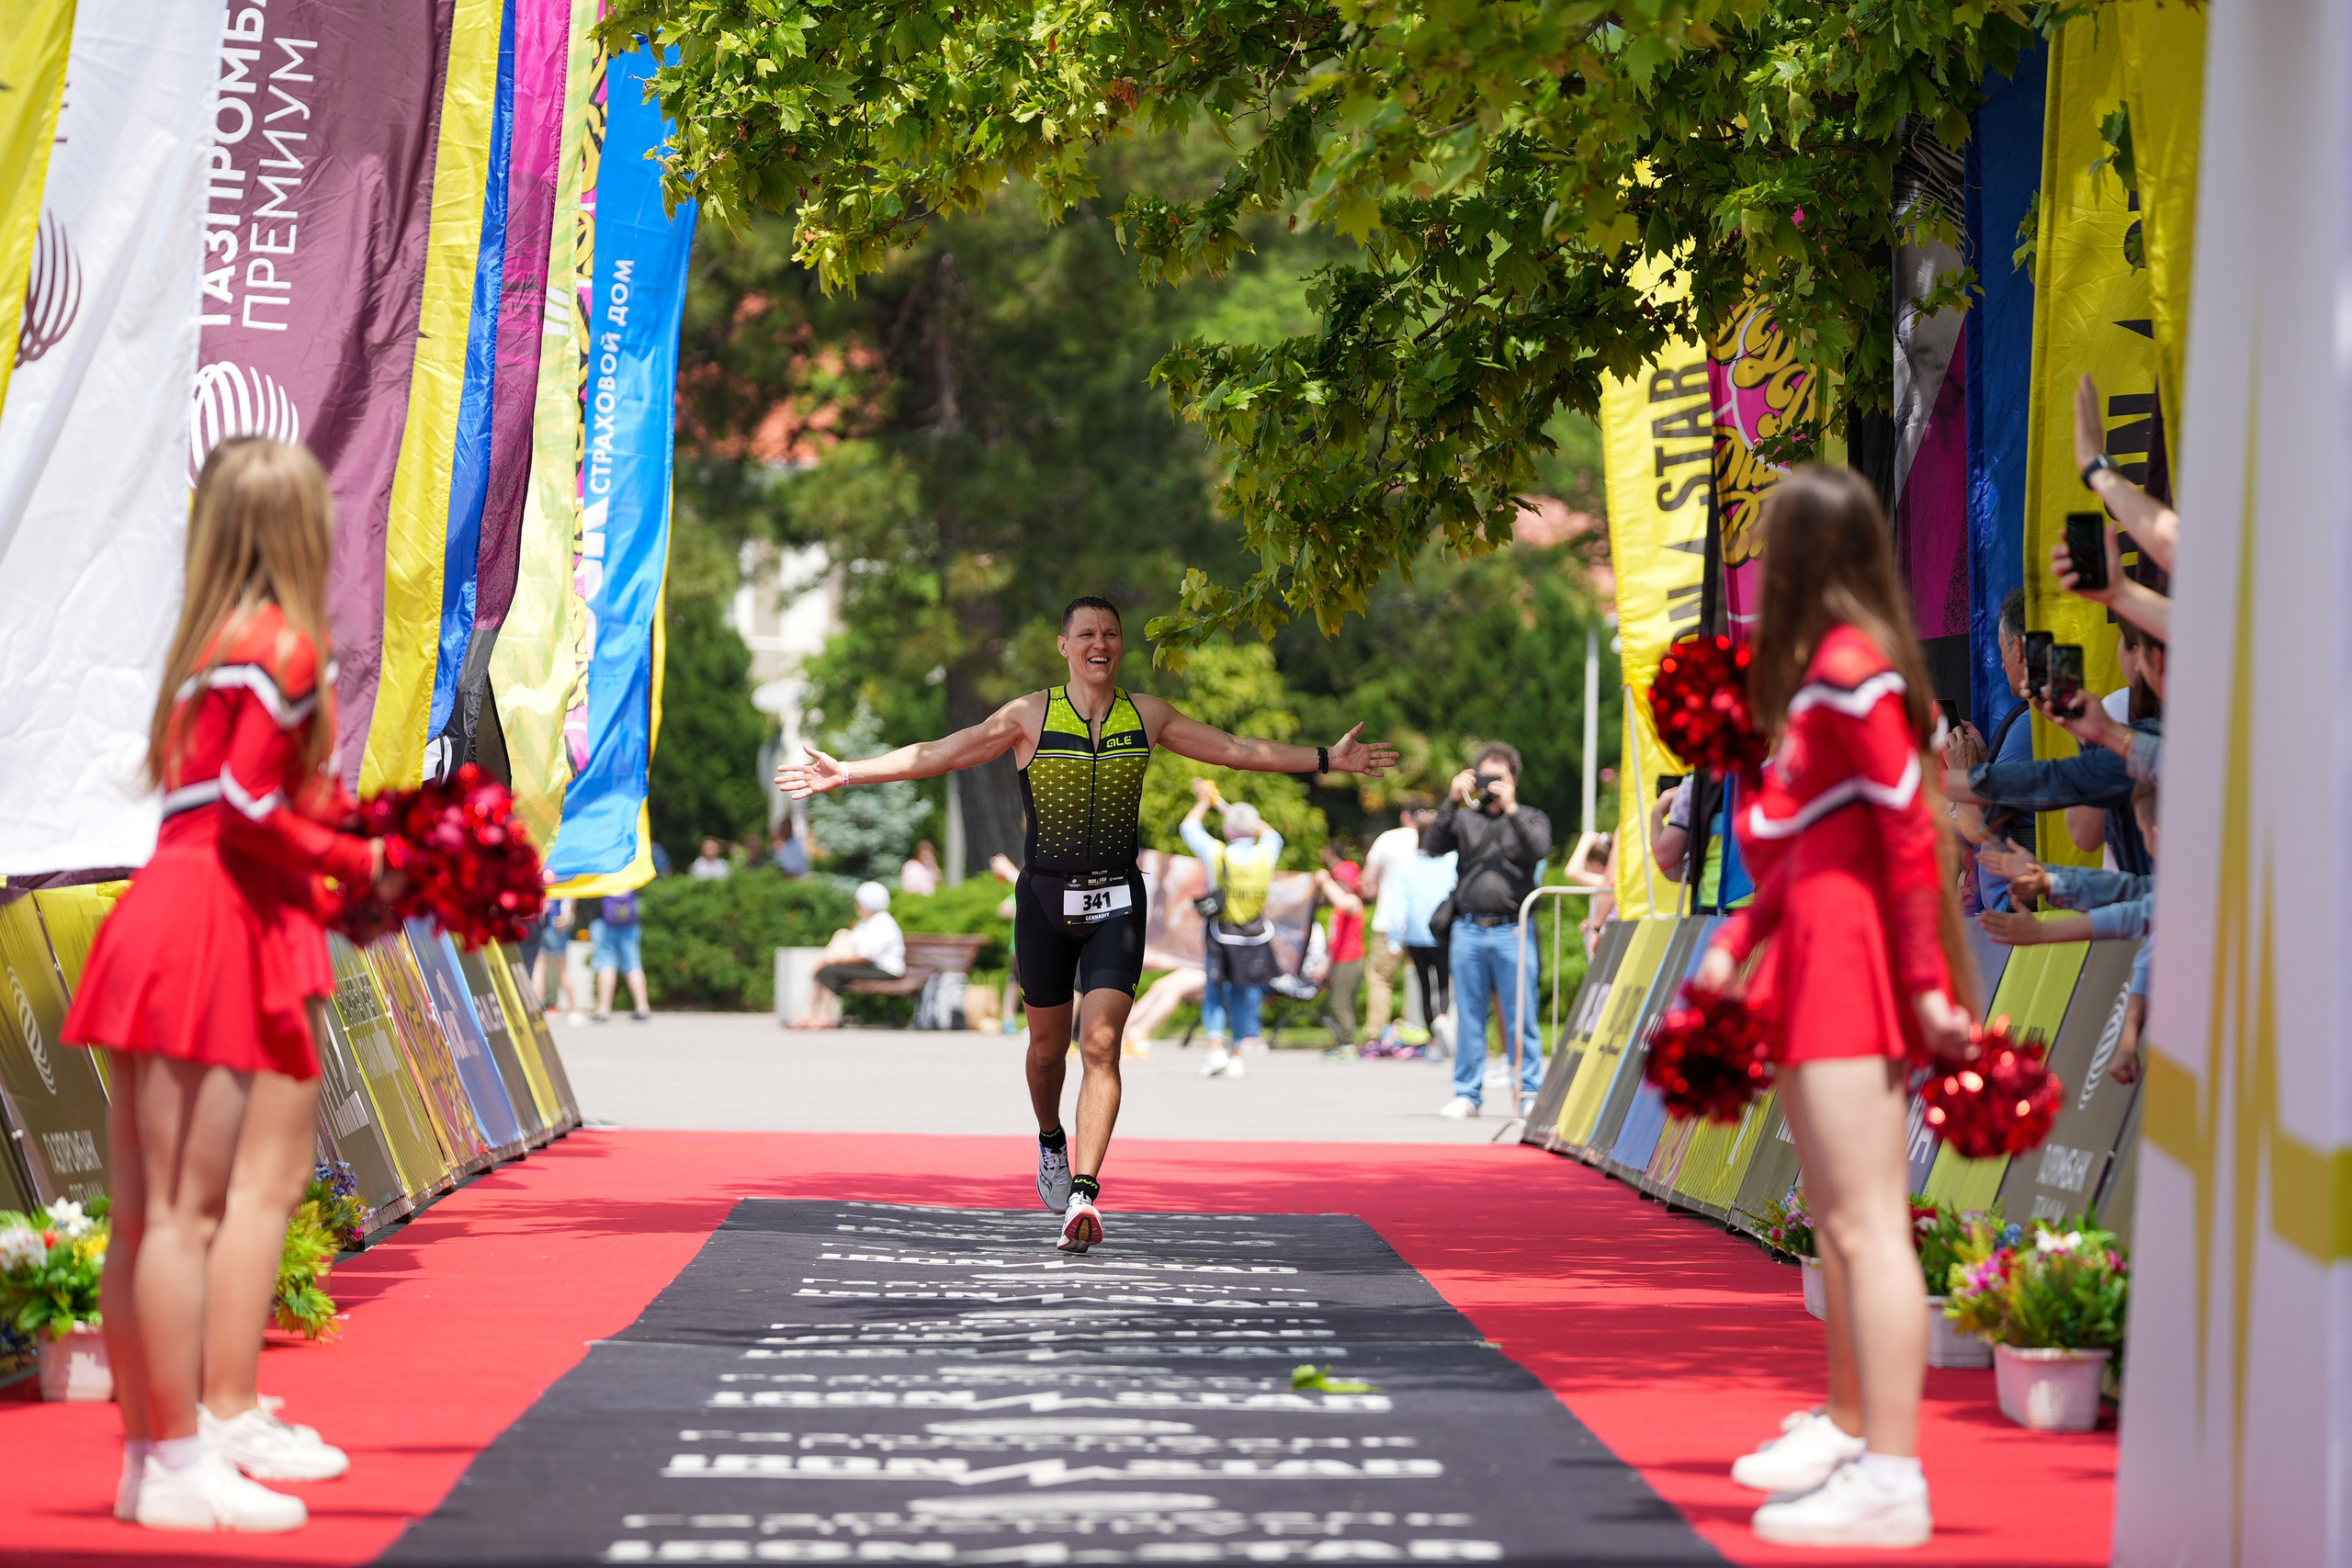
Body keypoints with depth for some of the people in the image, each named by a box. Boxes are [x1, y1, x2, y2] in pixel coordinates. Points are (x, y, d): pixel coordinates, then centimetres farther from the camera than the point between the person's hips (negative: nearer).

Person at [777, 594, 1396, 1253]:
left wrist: (1326, 759, 11)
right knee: (1048, 1045, 10)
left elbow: (1237, 750, 13)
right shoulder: (1031, 715, -1)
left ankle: (1085, 1193, -18)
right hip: (1045, 900, 0)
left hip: (1116, 902, 0)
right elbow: (938, 754, -2)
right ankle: (1051, 1141, 41)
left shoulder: (1145, 715, 5)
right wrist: (845, 772, -8)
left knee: (1101, 1044, -14)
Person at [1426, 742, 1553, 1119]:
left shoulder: (1530, 819, 12)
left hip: (1512, 931, -2)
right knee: (1469, 1015, 5)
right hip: (1468, 931, 2)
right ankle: (1467, 1093, 11)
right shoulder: (1465, 819, 15)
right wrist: (1453, 801, -7)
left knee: (1521, 1016, -4)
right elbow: (1434, 845, 0)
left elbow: (1539, 849, -8)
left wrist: (1510, 808, -13)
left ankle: (1529, 1092, 0)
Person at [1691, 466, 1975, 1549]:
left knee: (1865, 1222, -14)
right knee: (1838, 1218, 21)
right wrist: (1737, 941, 17)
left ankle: (1890, 1481, -17)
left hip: (1855, 962, -11)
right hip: (1823, 962, 11)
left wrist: (1926, 984, -18)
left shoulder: (1848, 667, -14)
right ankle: (1850, 1429, 35)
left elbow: (1909, 831, -17)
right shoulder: (1815, 667, 18)